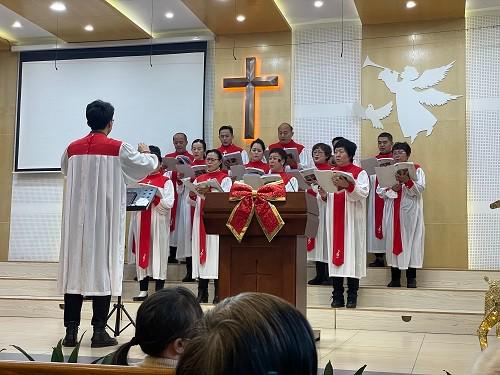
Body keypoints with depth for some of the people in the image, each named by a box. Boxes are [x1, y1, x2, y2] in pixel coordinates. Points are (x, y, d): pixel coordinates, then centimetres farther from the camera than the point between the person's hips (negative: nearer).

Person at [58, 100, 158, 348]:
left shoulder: (73, 148, 3)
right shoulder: (118, 148, -7)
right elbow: (148, 165, 5)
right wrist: (146, 153, 27)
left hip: (76, 218, 3)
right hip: (105, 219, -3)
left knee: (75, 267, 6)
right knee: (103, 267, 2)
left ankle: (71, 331, 9)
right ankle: (99, 332, 5)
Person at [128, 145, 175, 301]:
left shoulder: (166, 181, 2)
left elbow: (169, 203, -8)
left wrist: (157, 197, -22)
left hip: (158, 222, -4)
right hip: (141, 220, 4)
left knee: (158, 252, -3)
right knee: (142, 252, 5)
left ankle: (159, 290, 2)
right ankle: (143, 290, 11)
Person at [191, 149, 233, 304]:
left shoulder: (225, 179, 5)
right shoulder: (199, 179, 19)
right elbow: (192, 199, 10)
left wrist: (208, 192, -24)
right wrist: (192, 192, -12)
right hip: (201, 219, 4)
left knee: (215, 253, -9)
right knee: (201, 251, 1)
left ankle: (218, 293, -5)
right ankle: (202, 293, 6)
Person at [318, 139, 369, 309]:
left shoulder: (359, 172, 1)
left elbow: (363, 193, -13)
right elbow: (327, 198, 14)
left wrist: (347, 186, -27)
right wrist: (324, 195, -8)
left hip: (352, 219, -4)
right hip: (334, 219, 4)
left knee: (351, 252, -4)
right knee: (335, 251, 2)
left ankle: (352, 296, 3)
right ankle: (337, 295, 6)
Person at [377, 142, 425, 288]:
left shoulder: (416, 169, 5)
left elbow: (420, 189, -8)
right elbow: (379, 191, 5)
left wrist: (406, 181, -23)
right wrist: (391, 188, -13)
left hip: (410, 212, -3)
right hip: (392, 213, 3)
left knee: (410, 240, -3)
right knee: (393, 240, 1)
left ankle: (411, 278, 4)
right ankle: (395, 278, 8)